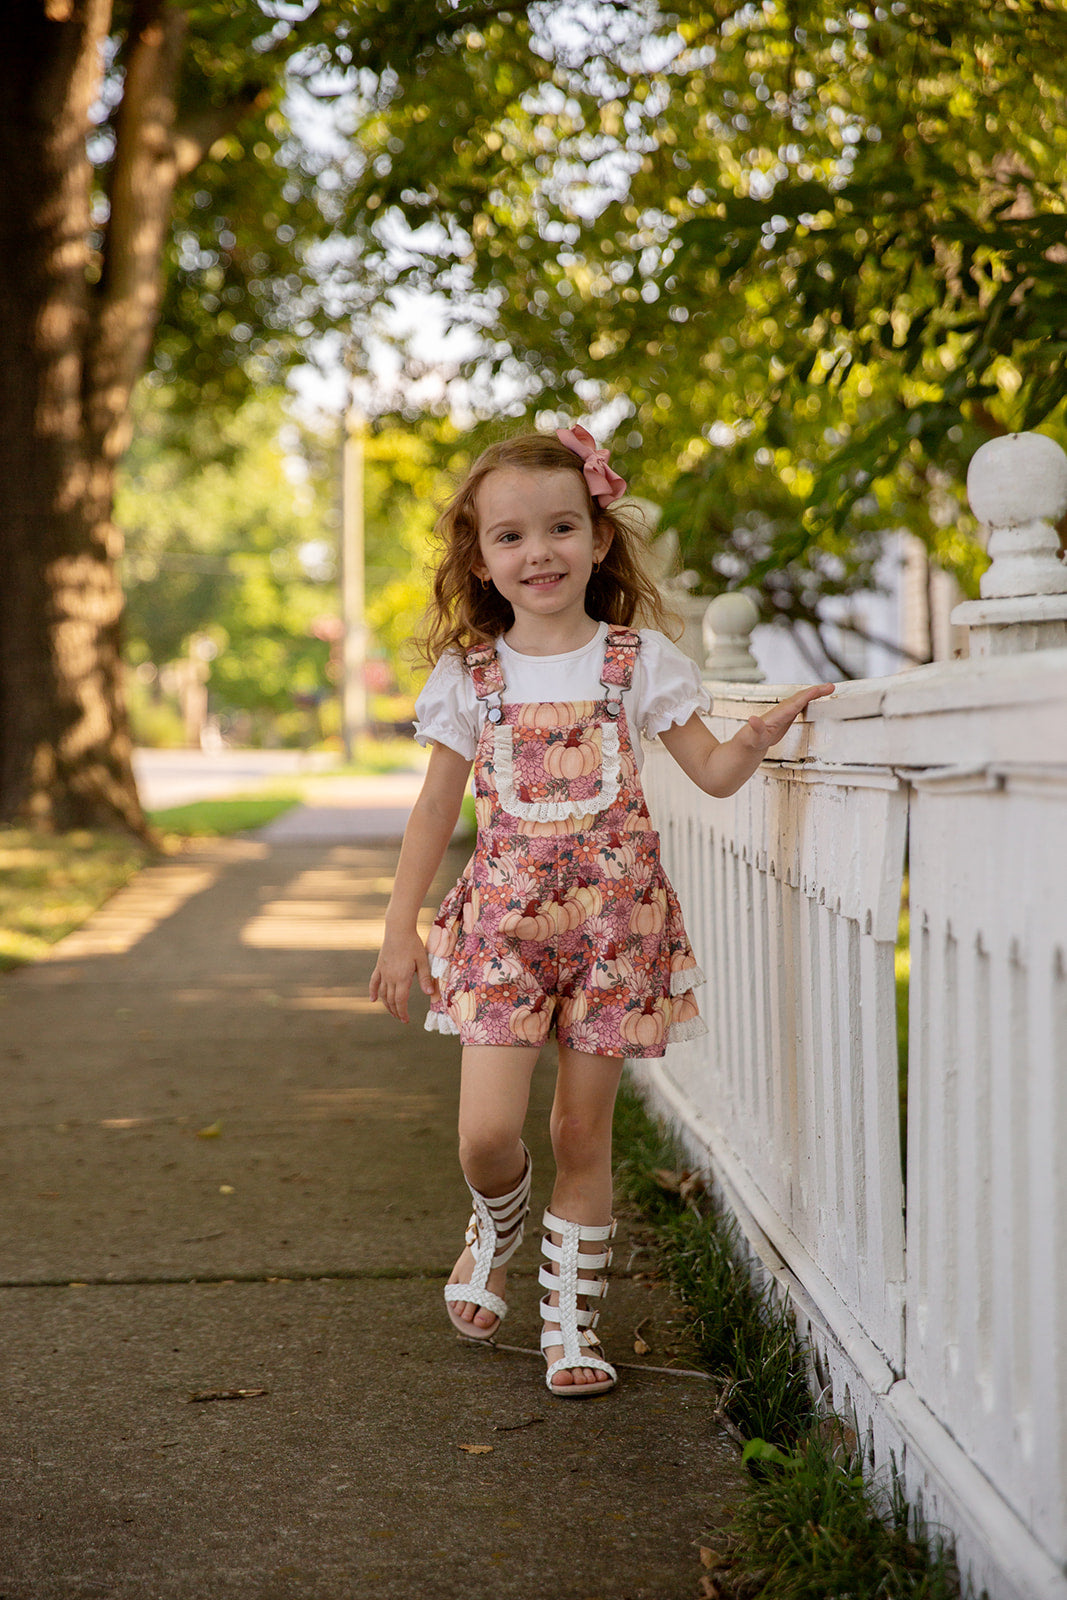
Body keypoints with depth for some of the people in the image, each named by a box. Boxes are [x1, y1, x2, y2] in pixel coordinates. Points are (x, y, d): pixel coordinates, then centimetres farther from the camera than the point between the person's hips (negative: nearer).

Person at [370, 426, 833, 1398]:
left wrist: (760, 736, -17)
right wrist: (401, 931, 7)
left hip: (612, 916, 0)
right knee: (488, 1134, -8)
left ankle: (572, 1319, 19)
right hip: (504, 917, 0)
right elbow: (435, 812, 8)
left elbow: (713, 774, 4)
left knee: (583, 1131, 4)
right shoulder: (468, 677, 2)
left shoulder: (638, 660, 1)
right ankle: (499, 1227, 27)